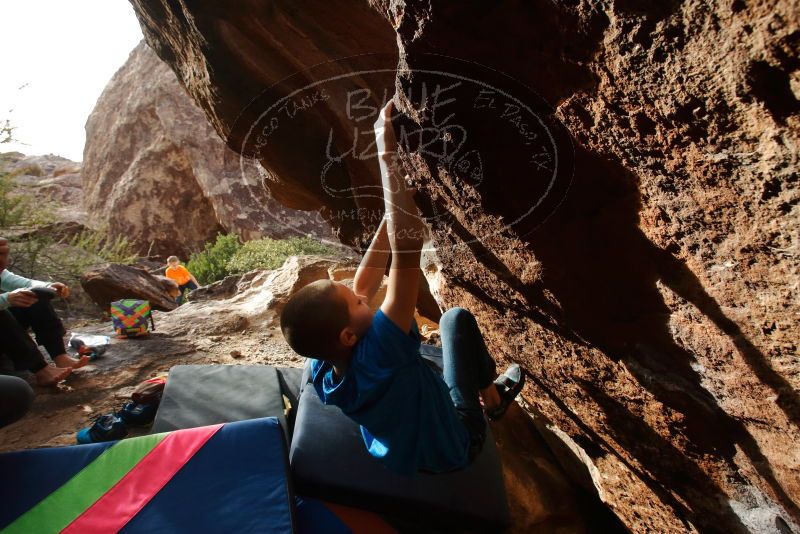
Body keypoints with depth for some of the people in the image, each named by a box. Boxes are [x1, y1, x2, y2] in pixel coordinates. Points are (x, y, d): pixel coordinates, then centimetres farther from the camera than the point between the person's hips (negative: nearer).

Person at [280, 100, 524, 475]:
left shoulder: (322, 368, -25)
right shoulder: (377, 355, -45)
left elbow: (362, 287, -18)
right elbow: (408, 247, -51)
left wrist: (392, 212, -21)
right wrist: (388, 157, -46)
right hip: (455, 446, -5)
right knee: (456, 318, -3)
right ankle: (491, 394, 24)